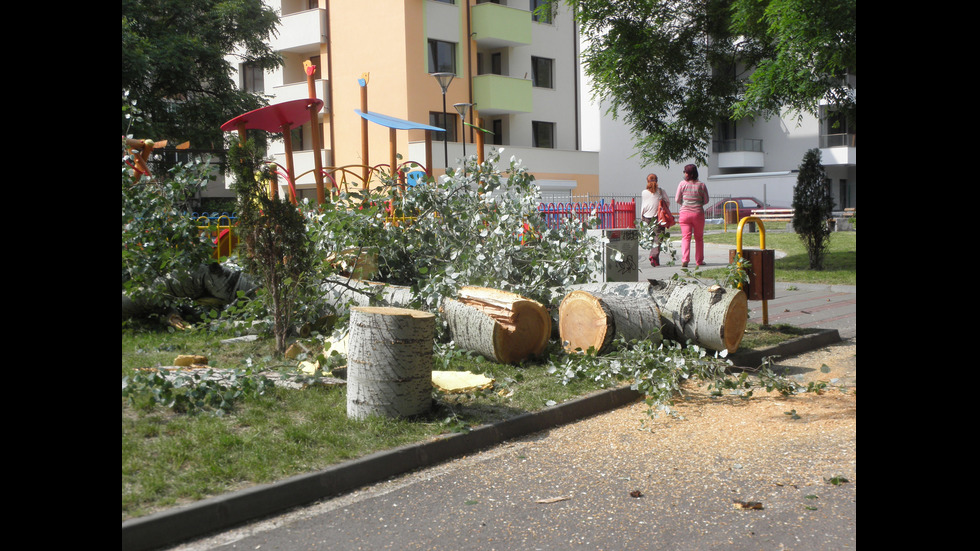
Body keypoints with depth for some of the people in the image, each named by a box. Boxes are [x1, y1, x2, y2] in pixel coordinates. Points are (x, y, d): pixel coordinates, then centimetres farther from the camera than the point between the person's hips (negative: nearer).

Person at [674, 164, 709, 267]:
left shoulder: (682, 184, -4)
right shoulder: (701, 185, -1)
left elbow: (677, 200, 1)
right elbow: (706, 200, 5)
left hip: (685, 213, -1)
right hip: (698, 213, 1)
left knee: (685, 237, -1)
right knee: (699, 238, 13)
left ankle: (685, 259, -18)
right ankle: (699, 260, 18)